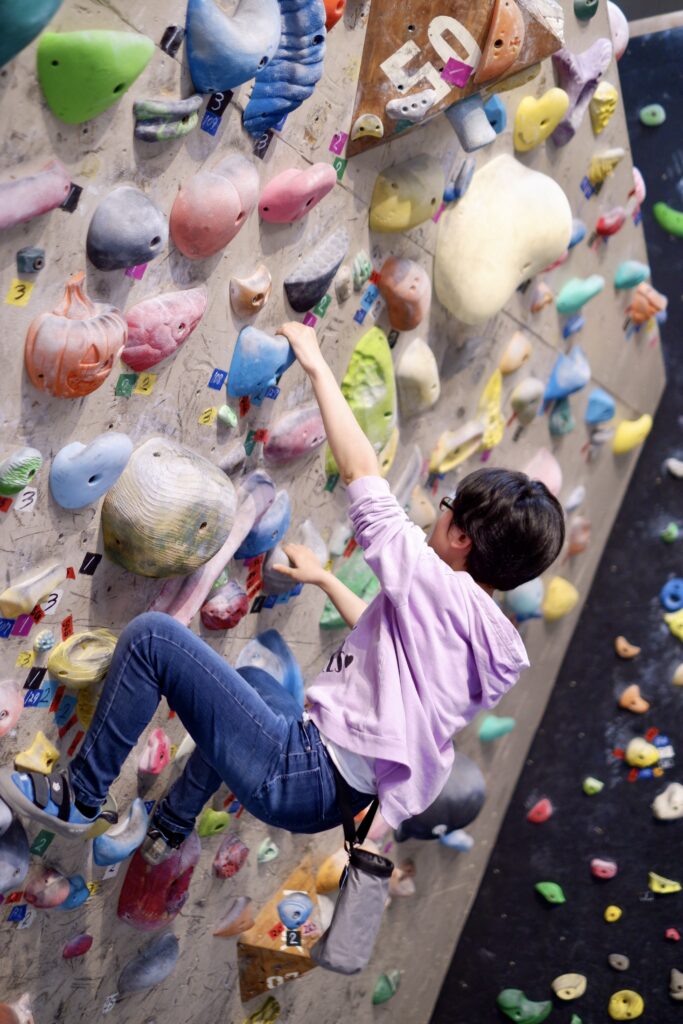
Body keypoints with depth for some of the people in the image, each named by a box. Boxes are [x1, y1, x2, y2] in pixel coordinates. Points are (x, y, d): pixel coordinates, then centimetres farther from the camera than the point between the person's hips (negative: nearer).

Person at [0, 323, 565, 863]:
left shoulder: (440, 588, -17)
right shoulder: (491, 635, 9)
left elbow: (361, 473, -16)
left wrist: (317, 365, -7)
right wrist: (324, 579, 37)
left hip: (301, 776, -10)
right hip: (340, 793, 10)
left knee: (151, 634, -11)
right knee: (253, 678, 40)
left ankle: (78, 799, 2)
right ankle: (169, 829, 41)